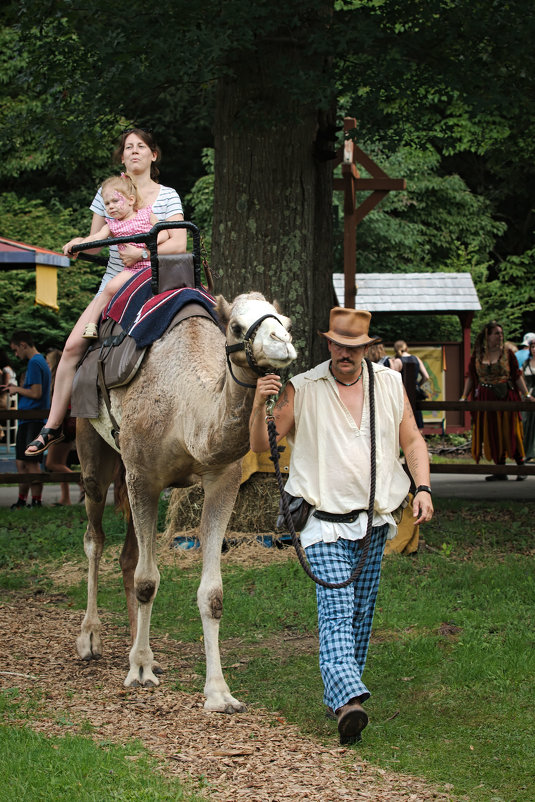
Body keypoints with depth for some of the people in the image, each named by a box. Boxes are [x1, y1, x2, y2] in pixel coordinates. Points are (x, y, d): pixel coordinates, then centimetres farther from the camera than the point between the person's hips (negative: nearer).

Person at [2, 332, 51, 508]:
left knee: (31, 463, -7)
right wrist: (17, 388, 17)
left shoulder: (34, 363, -13)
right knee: (21, 462, 13)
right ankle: (22, 500, 17)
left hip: (32, 419, -10)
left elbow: (36, 393, -20)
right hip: (26, 421, 10)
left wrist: (17, 389, -5)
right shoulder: (41, 361, 18)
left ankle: (36, 501, -5)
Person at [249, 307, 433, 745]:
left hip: (373, 520, 4)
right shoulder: (301, 389, -3)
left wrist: (423, 487, -4)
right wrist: (259, 405, -20)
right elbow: (261, 444, -1)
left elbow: (412, 441, 12)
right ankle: (349, 700, -30)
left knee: (362, 613, 10)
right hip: (325, 523, -4)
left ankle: (340, 693, 22)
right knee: (337, 612, -16)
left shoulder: (390, 385, 6)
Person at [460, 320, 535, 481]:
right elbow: (470, 378, 9)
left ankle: (520, 467, 7)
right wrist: (464, 398, 2)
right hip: (485, 400, 2)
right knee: (492, 435, 3)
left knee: (511, 433, -3)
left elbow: (517, 376, 3)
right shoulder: (477, 356, 5)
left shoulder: (507, 353, 2)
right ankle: (501, 471, 9)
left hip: (506, 398, -2)